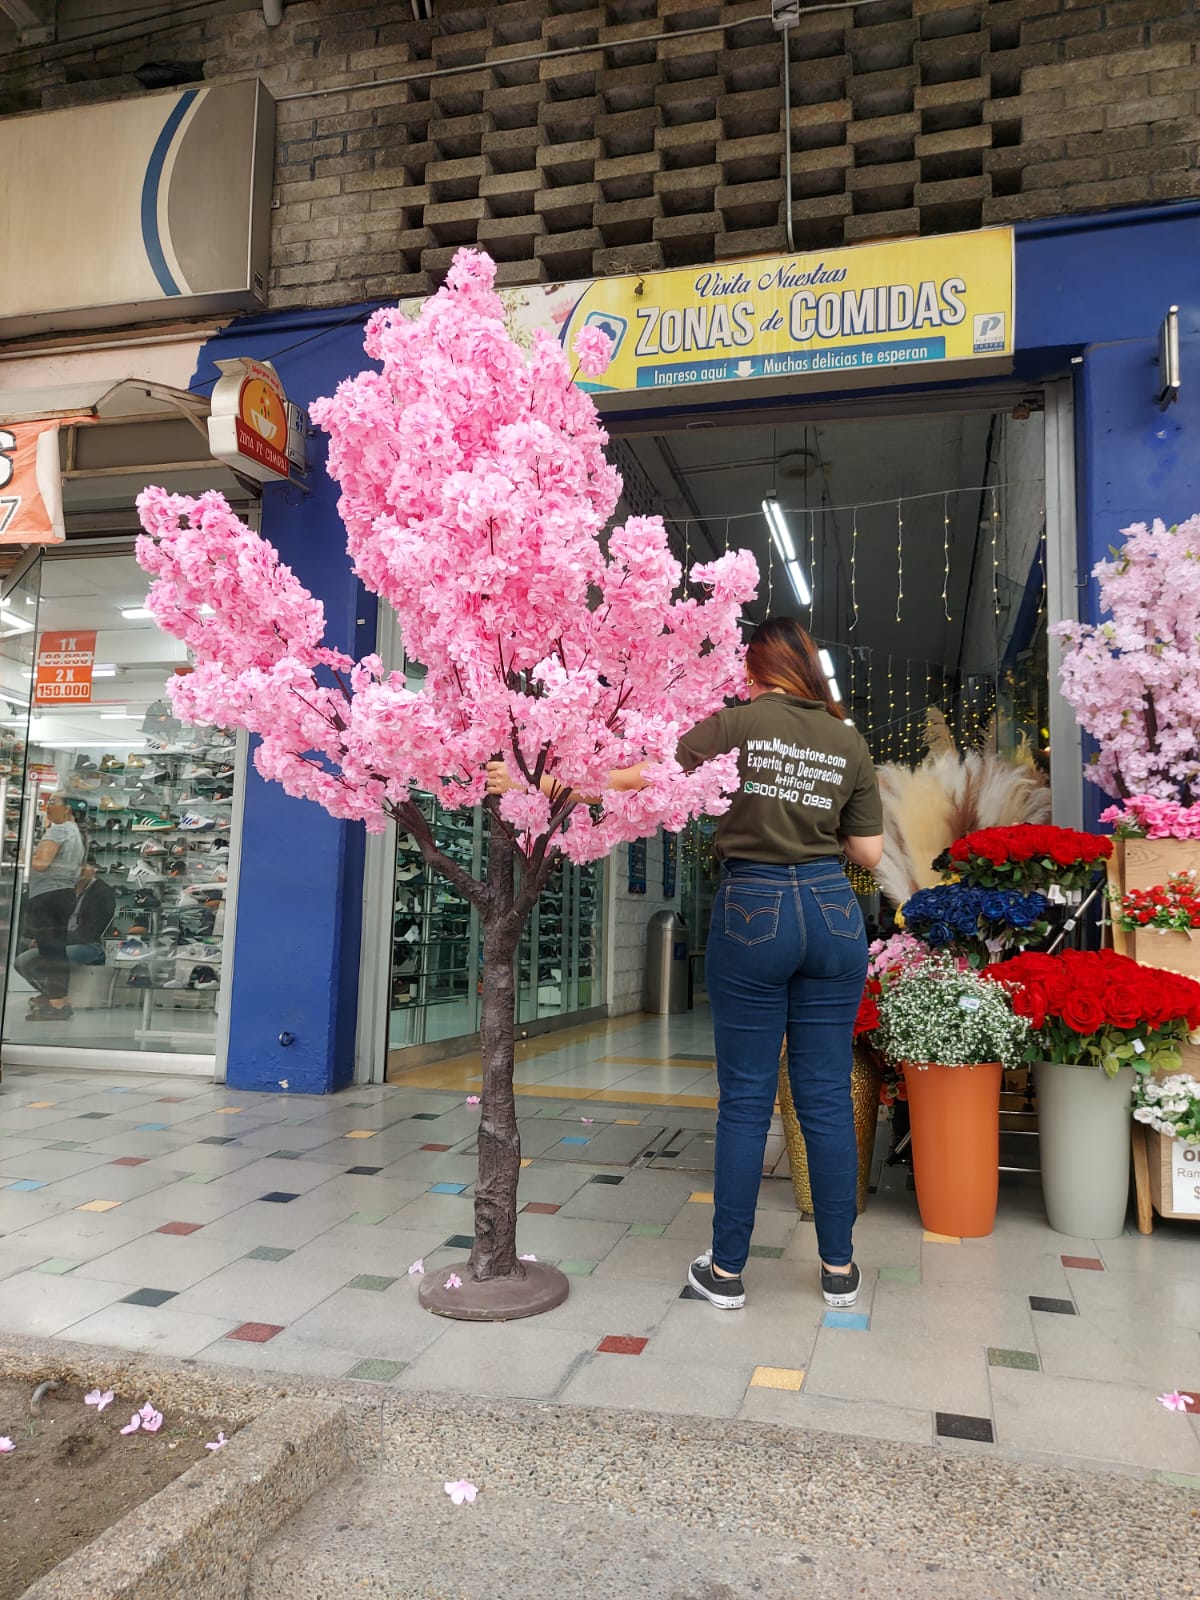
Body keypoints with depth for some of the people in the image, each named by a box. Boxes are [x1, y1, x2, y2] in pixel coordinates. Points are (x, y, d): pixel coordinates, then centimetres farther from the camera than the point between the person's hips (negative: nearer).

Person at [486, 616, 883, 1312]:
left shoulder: (739, 722, -5)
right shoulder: (850, 740, 6)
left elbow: (645, 775, -12)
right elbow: (869, 850, 7)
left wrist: (545, 786, -8)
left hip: (754, 912, -3)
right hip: (833, 913, 3)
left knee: (746, 1098, 5)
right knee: (827, 1096, 10)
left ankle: (727, 1271, 15)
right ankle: (839, 1268, 20)